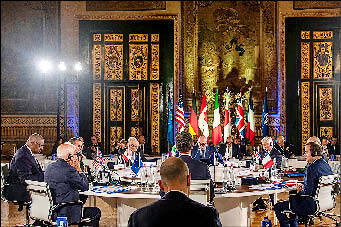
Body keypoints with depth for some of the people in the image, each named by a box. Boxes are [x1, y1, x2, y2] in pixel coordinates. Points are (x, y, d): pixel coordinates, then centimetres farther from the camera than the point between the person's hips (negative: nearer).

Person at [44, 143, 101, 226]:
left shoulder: (49, 167, 7)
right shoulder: (68, 169, -19)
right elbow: (85, 187, -11)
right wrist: (79, 169, -4)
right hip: (65, 213, -9)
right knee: (96, 212, 7)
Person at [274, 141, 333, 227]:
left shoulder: (312, 168, -24)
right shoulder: (326, 164, 5)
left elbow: (307, 192, -24)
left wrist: (299, 192, -4)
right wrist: (304, 186, 9)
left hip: (313, 205, -10)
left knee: (278, 207, -2)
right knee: (293, 197, 33)